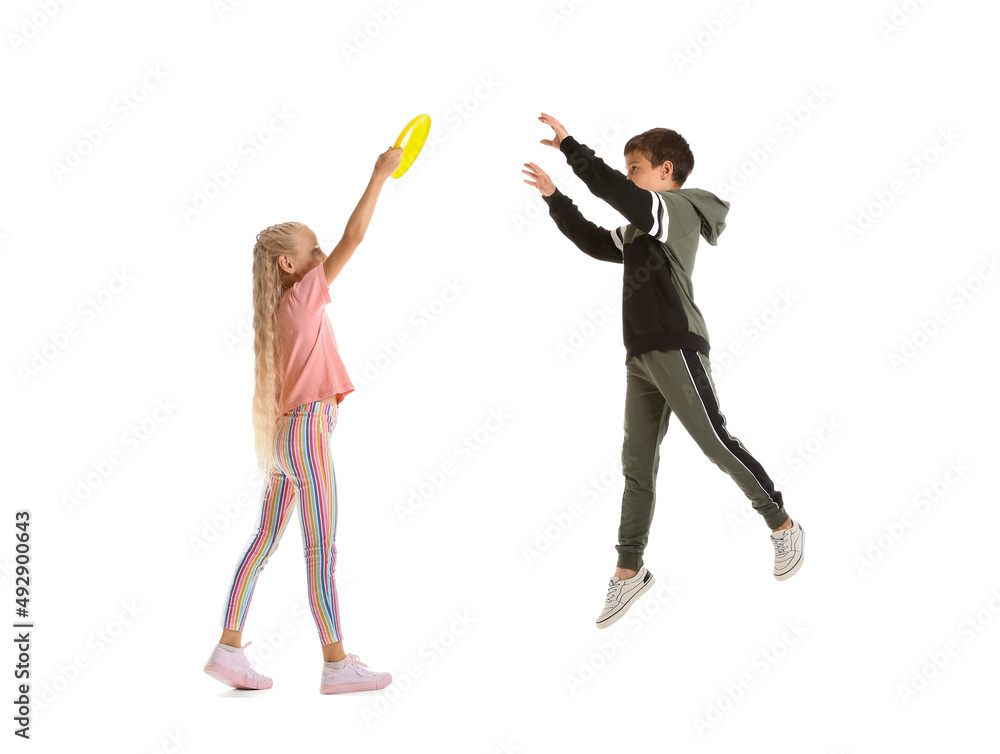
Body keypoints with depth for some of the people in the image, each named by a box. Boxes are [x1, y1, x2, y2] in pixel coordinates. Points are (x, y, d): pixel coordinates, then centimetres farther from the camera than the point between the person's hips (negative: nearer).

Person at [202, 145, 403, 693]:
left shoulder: (279, 310, 12)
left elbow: (276, 382, 15)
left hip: (282, 436, 9)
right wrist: (381, 173, -7)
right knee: (321, 549, -4)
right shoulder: (304, 295, -11)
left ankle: (228, 649, 15)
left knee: (264, 542, 11)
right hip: (308, 431, -9)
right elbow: (353, 237, -14)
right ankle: (336, 664, 3)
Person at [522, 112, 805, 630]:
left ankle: (783, 525, 13)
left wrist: (567, 144, -14)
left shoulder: (678, 209, -6)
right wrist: (553, 197, 23)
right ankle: (629, 571, 12)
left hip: (676, 350, -9)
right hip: (641, 358, 9)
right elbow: (593, 242, 27)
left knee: (716, 443, -5)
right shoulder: (641, 228, 21)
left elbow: (612, 190, -20)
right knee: (637, 463, 7)